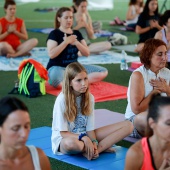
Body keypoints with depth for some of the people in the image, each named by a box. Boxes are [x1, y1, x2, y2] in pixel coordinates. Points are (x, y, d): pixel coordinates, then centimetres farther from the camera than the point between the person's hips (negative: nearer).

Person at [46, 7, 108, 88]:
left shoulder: (77, 33, 12)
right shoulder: (54, 34, -5)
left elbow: (87, 53, 5)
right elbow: (51, 54, -18)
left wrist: (76, 42, -11)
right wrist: (66, 41, -18)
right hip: (58, 67, -7)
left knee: (103, 72, -9)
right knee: (56, 79, -46)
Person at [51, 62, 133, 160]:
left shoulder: (89, 98, -1)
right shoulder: (62, 100, -16)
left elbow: (90, 128, -2)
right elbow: (63, 133, -15)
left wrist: (94, 143, -21)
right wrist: (84, 138, -28)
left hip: (85, 137, 6)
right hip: (64, 139, -6)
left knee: (128, 125, -7)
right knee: (71, 143, -47)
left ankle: (92, 150, -22)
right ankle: (102, 147, -16)